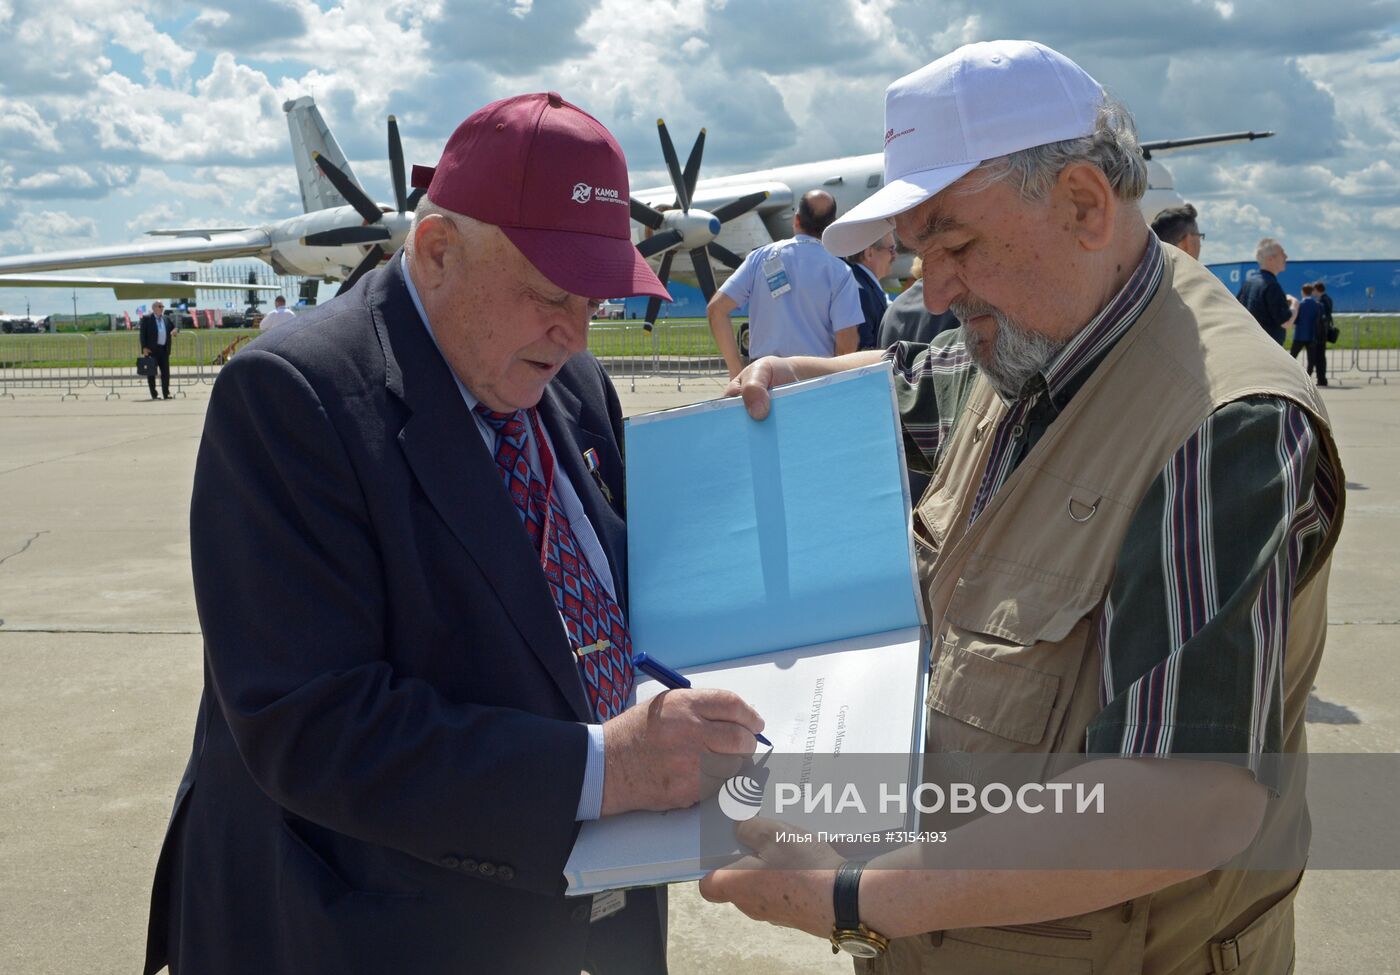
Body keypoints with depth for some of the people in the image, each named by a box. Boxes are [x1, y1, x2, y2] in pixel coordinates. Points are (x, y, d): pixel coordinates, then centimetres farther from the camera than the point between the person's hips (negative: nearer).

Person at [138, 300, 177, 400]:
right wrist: (144, 348, -14)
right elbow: (143, 334, -5)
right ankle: (154, 394, 3)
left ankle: (166, 393, 8)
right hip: (151, 350, -5)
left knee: (166, 372, 3)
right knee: (152, 373, 1)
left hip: (164, 349, 5)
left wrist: (176, 329, -6)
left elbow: (175, 326, 21)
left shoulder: (166, 319, 14)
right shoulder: (146, 319, 0)